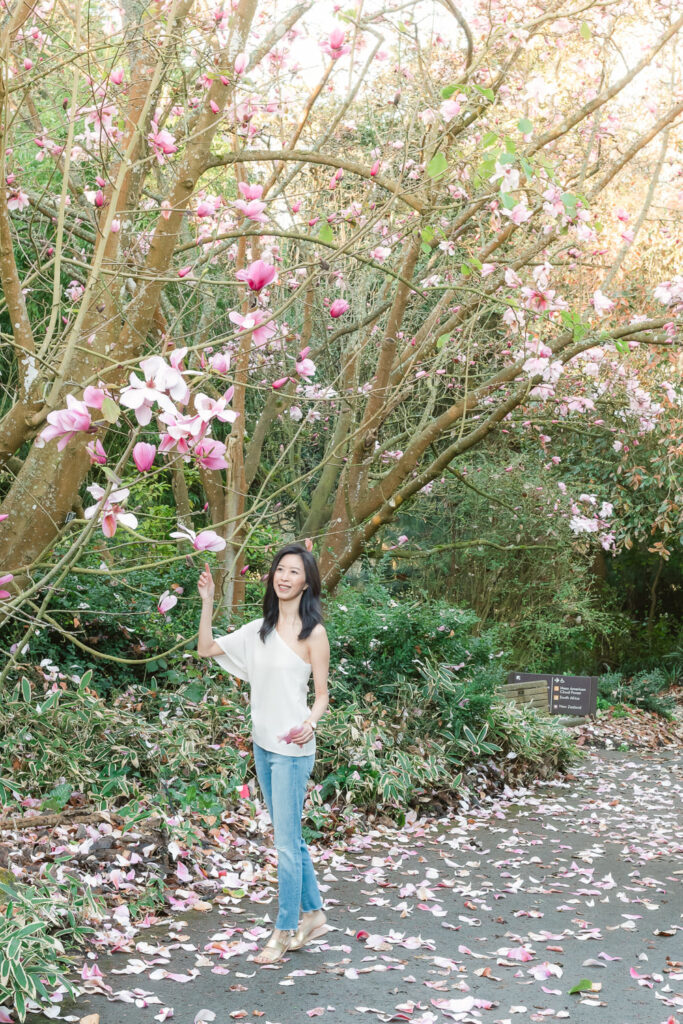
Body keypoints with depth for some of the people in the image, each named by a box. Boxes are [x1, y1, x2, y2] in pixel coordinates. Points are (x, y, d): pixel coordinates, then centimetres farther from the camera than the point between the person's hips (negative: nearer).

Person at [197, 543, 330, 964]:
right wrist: (207, 602, 1)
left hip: (293, 749, -7)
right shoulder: (260, 630, 8)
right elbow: (206, 649, 10)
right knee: (291, 837, 16)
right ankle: (313, 913, 29)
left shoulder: (313, 633, -9)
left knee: (287, 842, -2)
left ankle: (284, 932, 9)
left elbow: (322, 694, -6)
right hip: (263, 744, 7)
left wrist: (310, 723, -25)